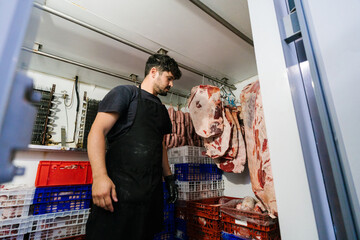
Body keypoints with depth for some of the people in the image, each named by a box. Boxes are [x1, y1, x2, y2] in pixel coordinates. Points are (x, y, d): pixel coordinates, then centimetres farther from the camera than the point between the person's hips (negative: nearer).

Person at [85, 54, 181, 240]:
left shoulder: (161, 109, 19)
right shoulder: (126, 92, -3)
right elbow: (97, 131, -11)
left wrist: (168, 177, 19)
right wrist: (100, 176, -21)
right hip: (119, 187, -7)